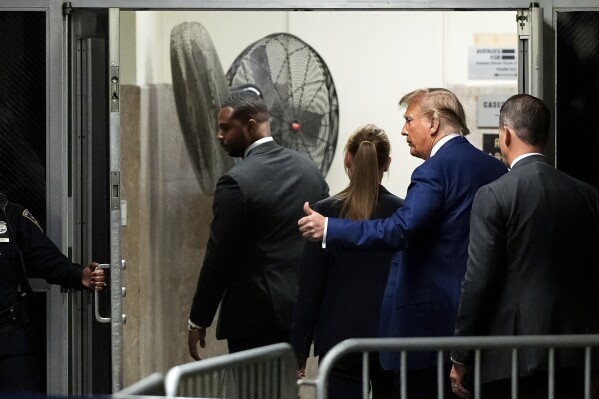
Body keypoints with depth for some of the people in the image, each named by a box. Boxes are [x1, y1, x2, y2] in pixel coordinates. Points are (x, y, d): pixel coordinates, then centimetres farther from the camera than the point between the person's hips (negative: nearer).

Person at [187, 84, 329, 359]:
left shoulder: (236, 182, -14)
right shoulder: (309, 169, 8)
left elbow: (218, 257, -12)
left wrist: (198, 322, -4)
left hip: (256, 315, -7)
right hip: (301, 314, 7)